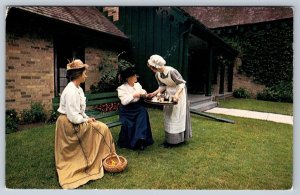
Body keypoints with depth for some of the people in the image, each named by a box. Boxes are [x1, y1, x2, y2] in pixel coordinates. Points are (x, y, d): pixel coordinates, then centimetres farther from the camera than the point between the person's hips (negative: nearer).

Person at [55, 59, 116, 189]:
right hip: (69, 124, -9)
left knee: (100, 128, 9)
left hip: (73, 123, 10)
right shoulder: (71, 91, -24)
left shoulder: (78, 88, 8)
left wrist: (87, 118, 1)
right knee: (101, 129, -5)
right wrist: (86, 120, -12)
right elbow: (73, 117, -26)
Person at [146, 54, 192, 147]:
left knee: (177, 115, -1)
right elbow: (162, 86, 2)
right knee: (168, 115, 10)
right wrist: (154, 93, -10)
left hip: (179, 92, -7)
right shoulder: (157, 75, -8)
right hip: (169, 93, 7)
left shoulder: (171, 71, -30)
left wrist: (176, 94, -39)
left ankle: (177, 139, 12)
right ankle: (169, 138, 23)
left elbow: (181, 84, -26)